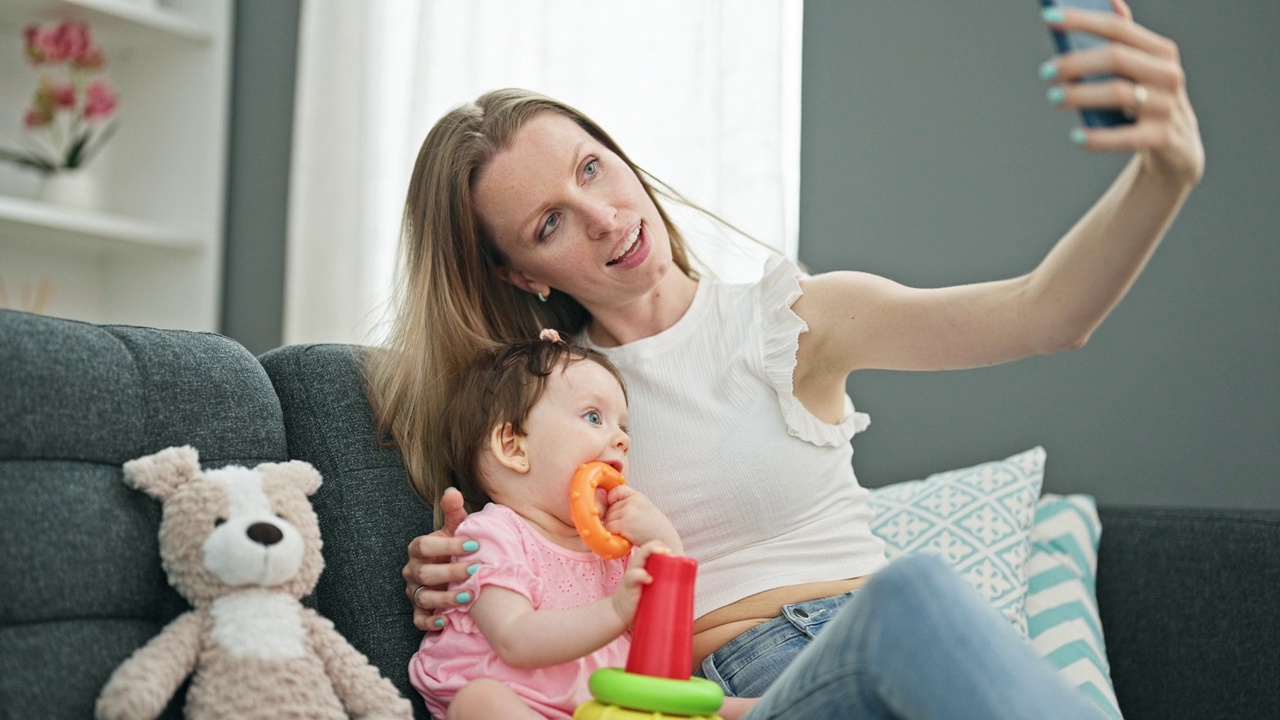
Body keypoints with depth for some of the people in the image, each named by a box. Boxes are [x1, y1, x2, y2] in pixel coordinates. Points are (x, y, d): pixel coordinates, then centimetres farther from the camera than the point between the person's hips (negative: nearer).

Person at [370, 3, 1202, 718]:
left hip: (879, 645, 1)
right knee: (913, 594, -36)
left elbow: (1042, 314, -9)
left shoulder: (791, 318, 5)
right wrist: (446, 579, -7)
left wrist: (1164, 171, -29)